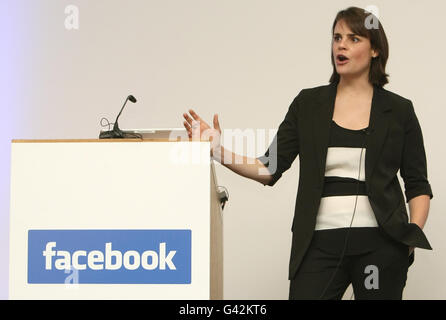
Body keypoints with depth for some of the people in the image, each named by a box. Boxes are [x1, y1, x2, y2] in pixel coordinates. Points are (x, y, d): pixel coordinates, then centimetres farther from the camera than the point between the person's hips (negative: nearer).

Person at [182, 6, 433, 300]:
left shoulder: (399, 110, 6)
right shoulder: (308, 103, 9)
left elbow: (418, 184, 7)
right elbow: (271, 168, 4)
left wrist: (414, 234, -8)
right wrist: (219, 151, -10)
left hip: (381, 243, 0)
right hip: (321, 242, 1)